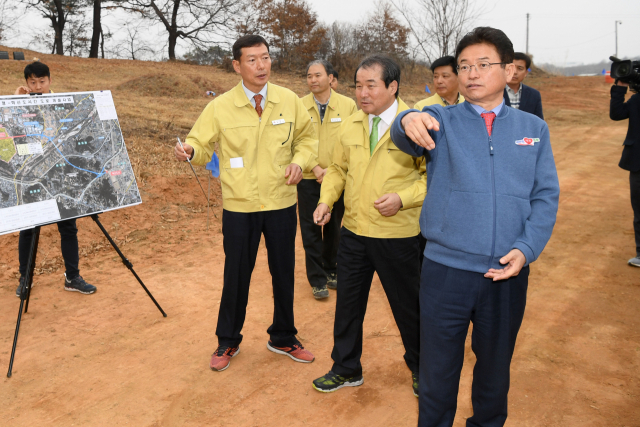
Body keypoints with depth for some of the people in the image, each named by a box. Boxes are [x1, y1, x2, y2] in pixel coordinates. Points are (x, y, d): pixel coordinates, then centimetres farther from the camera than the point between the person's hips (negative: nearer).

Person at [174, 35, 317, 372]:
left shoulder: (289, 101, 0)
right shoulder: (220, 107, -4)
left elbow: (307, 138, 12)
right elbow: (202, 145, 0)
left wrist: (300, 160, -8)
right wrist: (189, 151, -23)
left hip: (282, 204, 2)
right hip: (239, 207, -2)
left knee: (283, 274, 14)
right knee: (236, 277, 9)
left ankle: (283, 338, 36)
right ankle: (227, 342, 32)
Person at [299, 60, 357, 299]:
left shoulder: (347, 105, 0)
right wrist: (315, 168, -13)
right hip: (309, 180, 0)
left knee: (334, 227, 13)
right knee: (311, 230, 4)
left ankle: (331, 271, 32)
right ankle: (317, 279, 17)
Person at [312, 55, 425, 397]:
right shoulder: (350, 126, 5)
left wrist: (403, 198, -23)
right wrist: (327, 200, -1)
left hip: (397, 236, -4)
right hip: (353, 231, 5)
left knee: (408, 305, 12)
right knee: (348, 302, 14)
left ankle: (420, 368, 37)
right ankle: (346, 369, 35)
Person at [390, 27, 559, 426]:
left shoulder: (533, 128, 6)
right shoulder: (441, 120, 0)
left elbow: (546, 196, 3)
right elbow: (405, 135, -22)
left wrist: (526, 249, -11)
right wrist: (410, 121, -45)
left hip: (508, 274, 2)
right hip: (446, 270, -2)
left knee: (496, 367, 21)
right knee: (438, 372, 11)